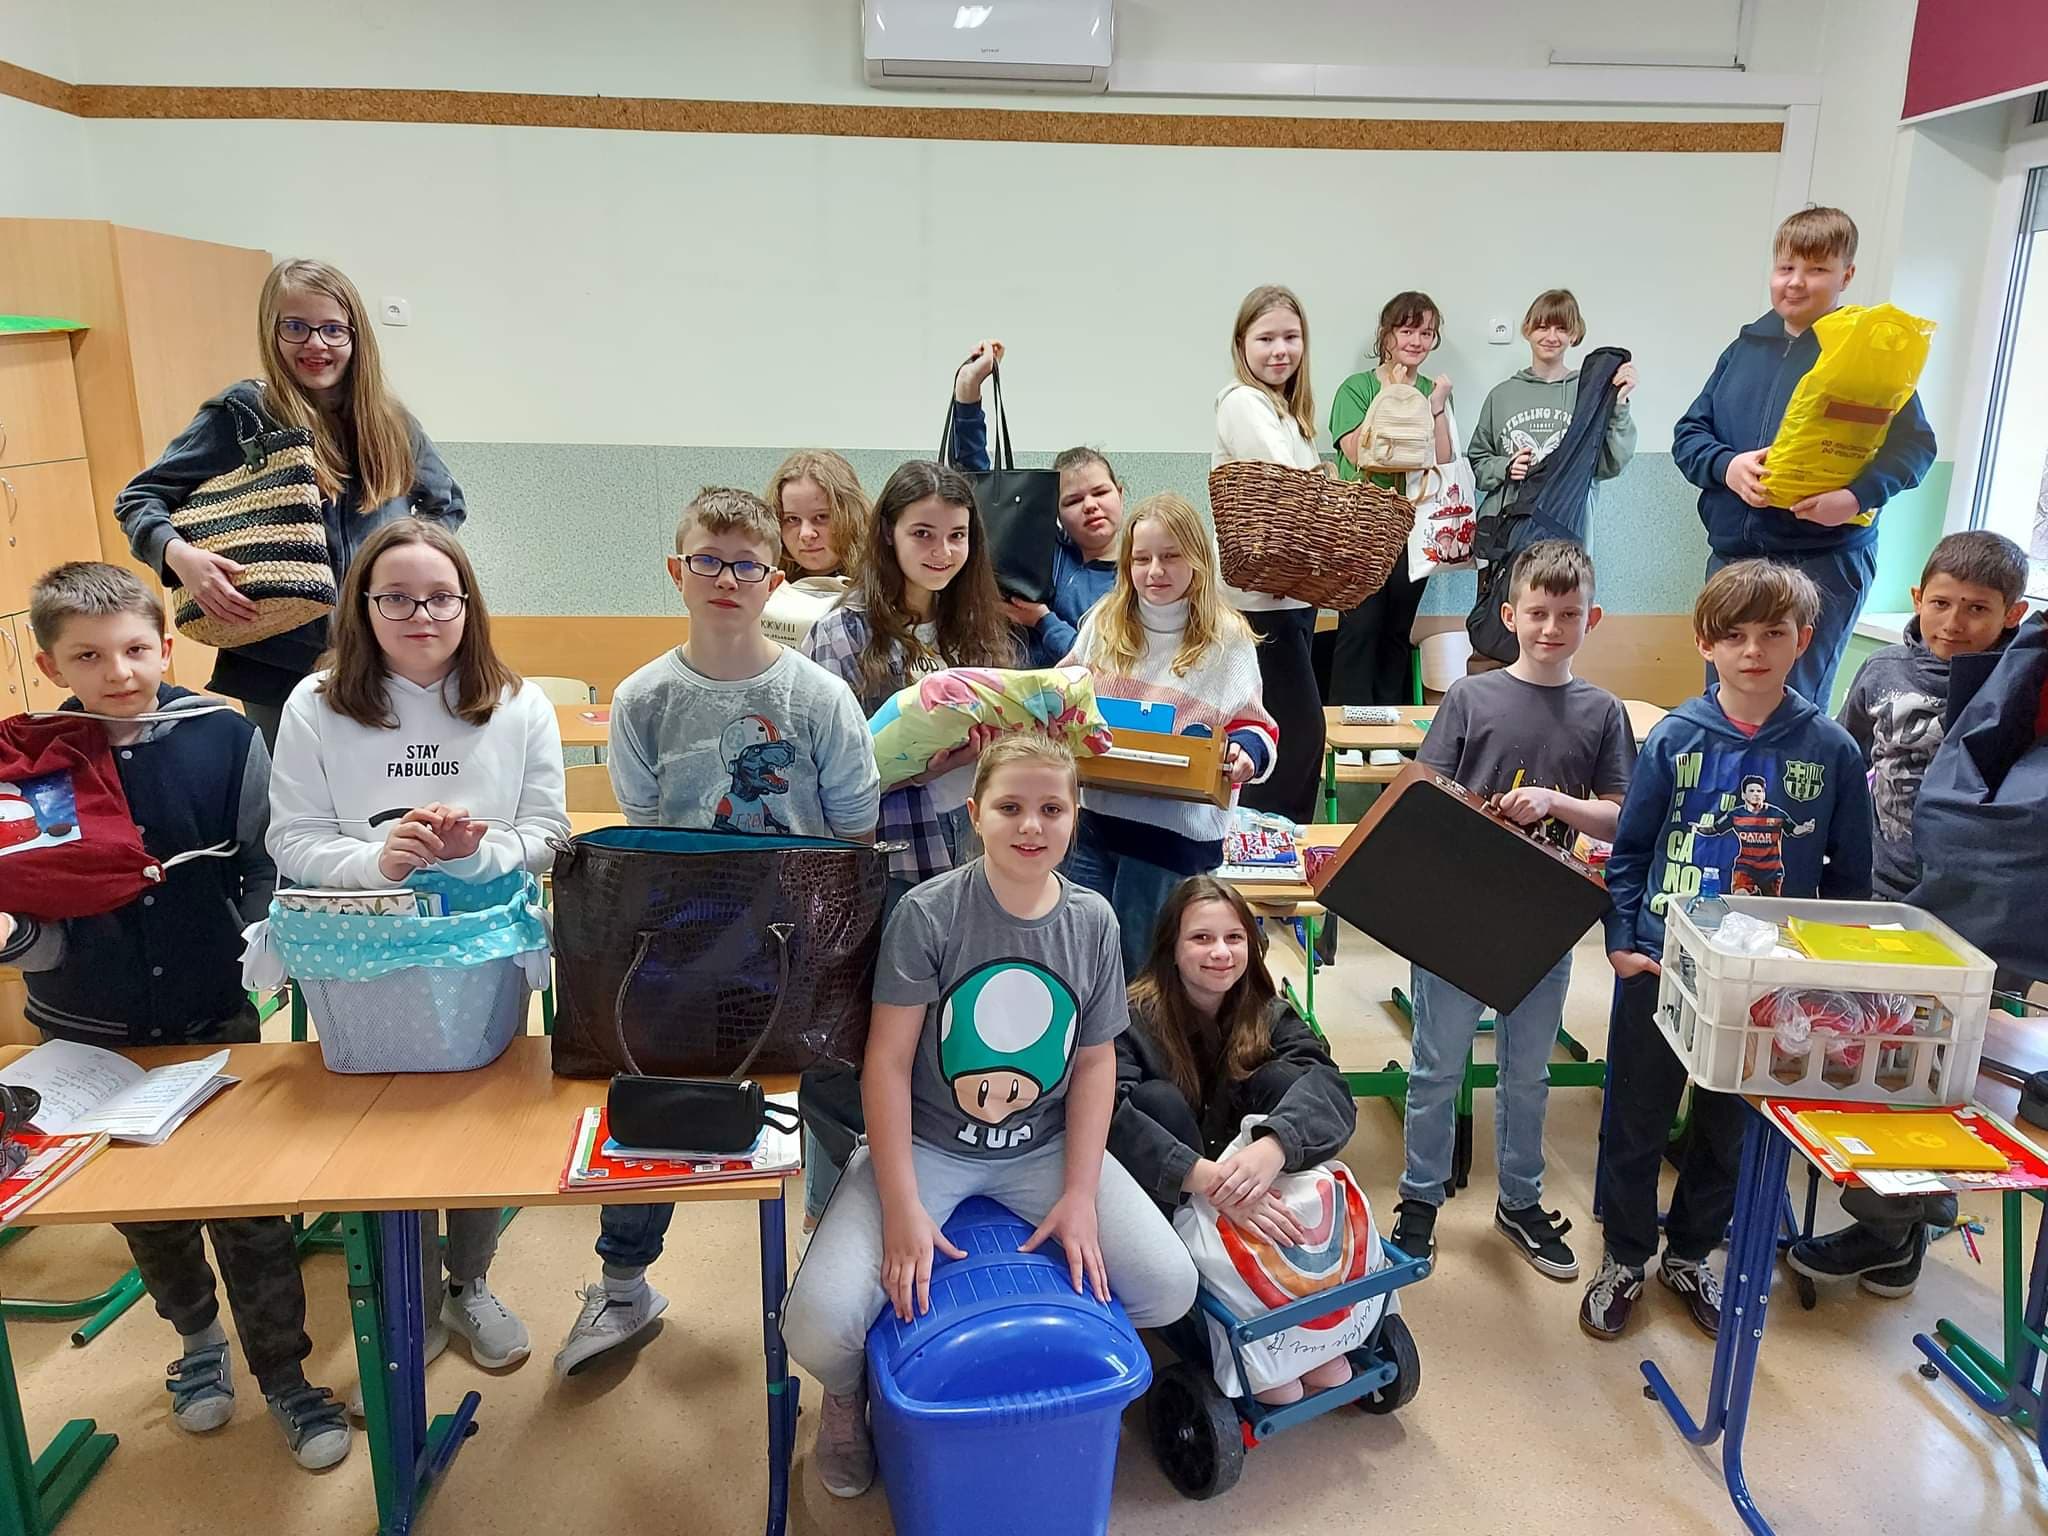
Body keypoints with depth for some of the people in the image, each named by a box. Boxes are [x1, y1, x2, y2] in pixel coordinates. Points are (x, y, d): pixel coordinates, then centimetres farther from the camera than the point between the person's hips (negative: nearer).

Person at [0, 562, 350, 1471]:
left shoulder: (223, 737, -11)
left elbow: (267, 866, -2)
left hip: (216, 1019, -2)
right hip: (91, 1037, 2)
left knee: (250, 1207, 5)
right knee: (144, 1207, 20)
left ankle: (283, 1376, 26)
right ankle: (196, 1337, 46)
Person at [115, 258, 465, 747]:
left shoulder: (388, 421, 5)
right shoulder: (241, 414, -6)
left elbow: (447, 504, 20)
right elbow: (138, 499, -1)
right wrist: (178, 554, -21)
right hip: (279, 668, -3)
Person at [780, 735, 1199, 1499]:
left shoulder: (1093, 921, -5)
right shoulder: (927, 912, -16)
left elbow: (1095, 1062, 1)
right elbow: (887, 1062, -14)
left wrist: (1080, 1193, -9)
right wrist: (902, 1207, -19)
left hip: (1042, 1148, 3)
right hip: (926, 1144, -3)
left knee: (1170, 1289, -11)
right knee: (817, 1325, -21)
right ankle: (849, 1395, 20)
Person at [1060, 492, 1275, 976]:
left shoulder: (1227, 638, -3)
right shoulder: (1105, 623, 6)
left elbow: (1254, 726, 1)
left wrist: (1244, 753, -21)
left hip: (1175, 827, -3)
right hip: (1095, 814, 4)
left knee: (1138, 968, 7)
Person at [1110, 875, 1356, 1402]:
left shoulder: (1267, 1014, -3)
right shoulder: (1133, 1019, -16)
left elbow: (1330, 1086, -22)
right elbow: (1107, 1116, -33)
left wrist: (1272, 1147, -43)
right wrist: (1209, 1178, -46)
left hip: (1258, 1198, 3)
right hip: (1168, 1205, -3)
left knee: (1280, 1080, -19)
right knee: (1159, 1100, -29)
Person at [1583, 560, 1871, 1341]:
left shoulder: (1831, 750, -5)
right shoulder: (1674, 738, -7)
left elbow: (1850, 875, 3)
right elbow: (1629, 849, 0)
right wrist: (1622, 939, -8)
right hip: (1660, 962, -1)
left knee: (1730, 1127, 17)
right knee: (1636, 1118, 12)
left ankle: (1690, 1252, 40)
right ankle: (1625, 1257, 32)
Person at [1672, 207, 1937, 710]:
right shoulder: (1746, 347, 12)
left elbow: (1914, 444, -6)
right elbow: (1688, 433, 11)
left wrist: (1858, 495, -24)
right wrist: (1727, 466, -10)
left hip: (1822, 563, -4)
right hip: (1731, 556, 5)